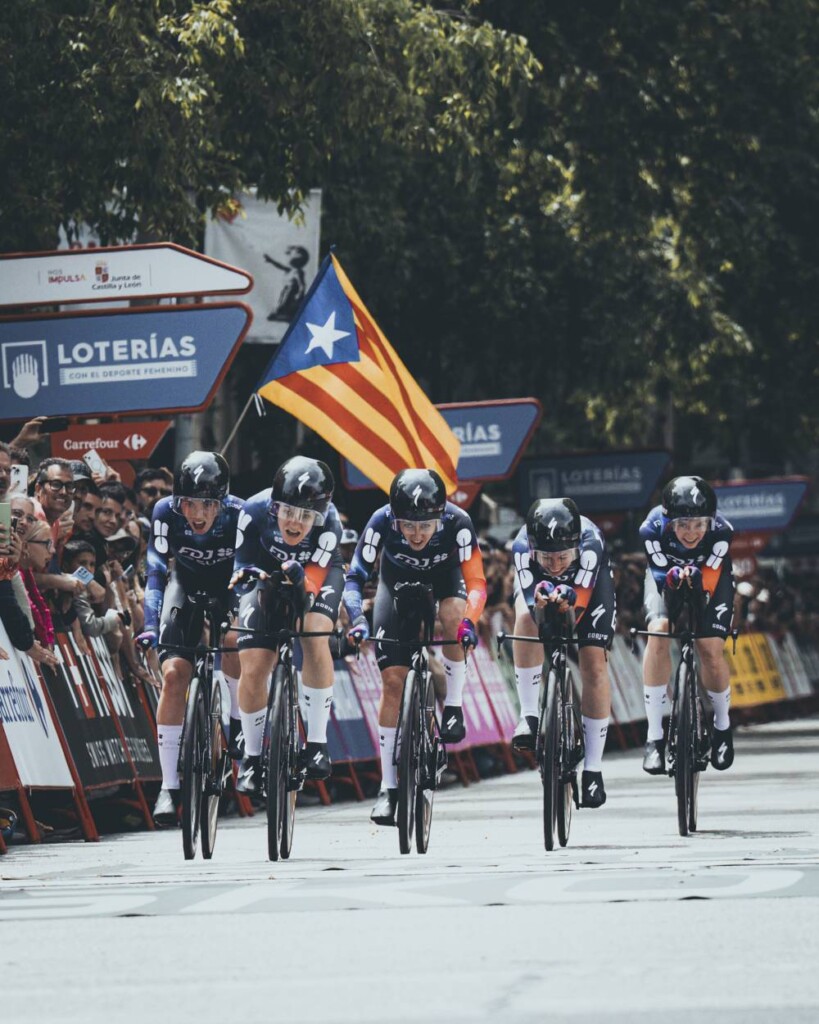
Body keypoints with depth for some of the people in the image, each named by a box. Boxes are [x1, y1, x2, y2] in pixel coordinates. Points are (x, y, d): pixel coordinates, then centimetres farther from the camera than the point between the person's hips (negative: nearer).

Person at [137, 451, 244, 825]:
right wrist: (151, 624, -36)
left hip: (231, 583, -1)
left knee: (234, 640, -33)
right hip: (187, 582, 1)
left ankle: (239, 721, -3)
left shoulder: (240, 515, -31)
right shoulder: (166, 512, -28)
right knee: (174, 674, -16)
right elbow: (156, 573, -25)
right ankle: (169, 787, -11)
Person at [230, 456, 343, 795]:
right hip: (267, 571, 1)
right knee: (252, 667, -12)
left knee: (315, 637, -30)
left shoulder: (329, 523, -34)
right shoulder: (256, 510, -32)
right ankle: (252, 757, 9)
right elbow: (242, 565, -20)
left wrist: (298, 578, -55)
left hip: (317, 573, -1)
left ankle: (317, 743, -20)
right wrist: (246, 574, -43)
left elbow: (311, 584, -33)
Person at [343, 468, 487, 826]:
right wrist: (357, 619, -44)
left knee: (451, 613, -36)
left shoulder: (458, 523, -35)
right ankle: (388, 787, -1)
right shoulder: (381, 522, -34)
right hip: (398, 579, 1)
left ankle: (454, 706, -12)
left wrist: (469, 620, -52)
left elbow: (476, 583, -34)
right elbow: (355, 577, -28)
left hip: (443, 575, -1)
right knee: (393, 680, -7)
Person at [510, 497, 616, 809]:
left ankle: (593, 769, -2)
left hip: (589, 582, -1)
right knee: (526, 619, -32)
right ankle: (529, 715, -20)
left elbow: (581, 599, -48)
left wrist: (566, 598, -69)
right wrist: (540, 599, -66)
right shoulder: (522, 547, -38)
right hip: (537, 582, 1)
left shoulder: (591, 542, -41)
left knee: (594, 666, -11)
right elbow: (530, 599, -44)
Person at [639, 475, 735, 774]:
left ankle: (722, 725, 13)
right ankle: (654, 737, -21)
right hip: (666, 573, 0)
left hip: (711, 575, 0)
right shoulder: (653, 528, -35)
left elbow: (708, 582, -32)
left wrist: (696, 579, -52)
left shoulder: (720, 531, -35)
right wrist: (676, 577, -51)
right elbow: (662, 576, -31)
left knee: (710, 648, -16)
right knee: (658, 634, -25)